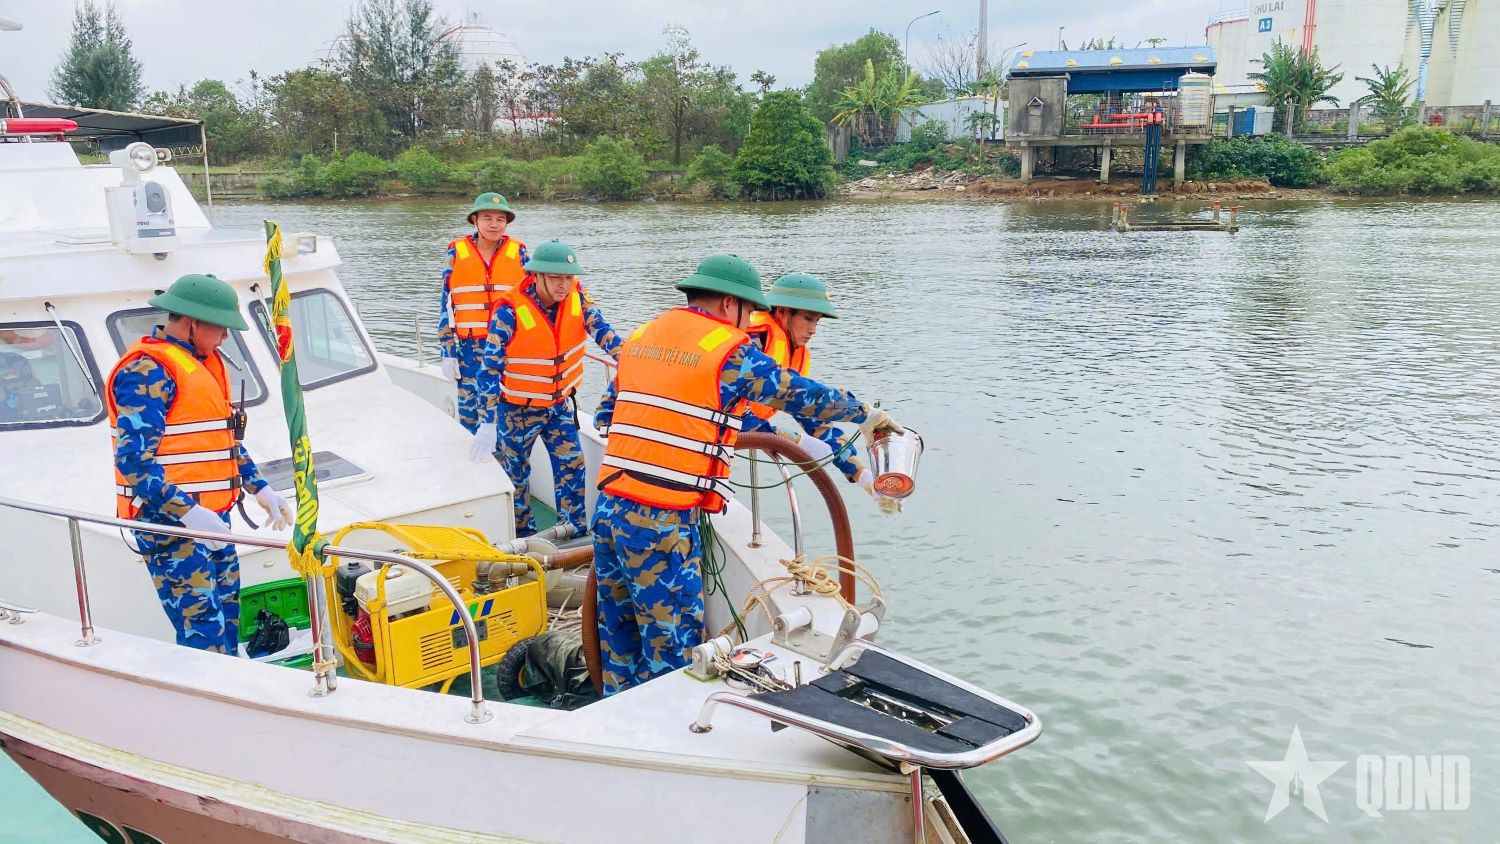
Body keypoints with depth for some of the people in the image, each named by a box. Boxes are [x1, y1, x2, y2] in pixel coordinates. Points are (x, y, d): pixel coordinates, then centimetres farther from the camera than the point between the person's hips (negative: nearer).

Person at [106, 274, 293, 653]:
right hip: (170, 523, -10)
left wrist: (259, 488, 19)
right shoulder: (148, 371, -13)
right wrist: (188, 512, -28)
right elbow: (133, 460, -21)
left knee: (228, 627, 14)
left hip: (212, 518, 10)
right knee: (205, 636, -11)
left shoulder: (204, 361, 16)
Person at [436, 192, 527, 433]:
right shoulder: (456, 253, 3)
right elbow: (446, 305, 4)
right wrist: (448, 352, 0)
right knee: (469, 417, 1)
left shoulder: (518, 252, 5)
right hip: (470, 348, 0)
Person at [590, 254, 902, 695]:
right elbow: (801, 395, 3)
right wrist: (865, 415, 17)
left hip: (608, 507, 8)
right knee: (673, 644, 3)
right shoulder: (730, 349, -5)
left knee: (619, 634, 19)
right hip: (662, 523, -7)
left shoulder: (640, 337, 15)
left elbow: (604, 417, 19)